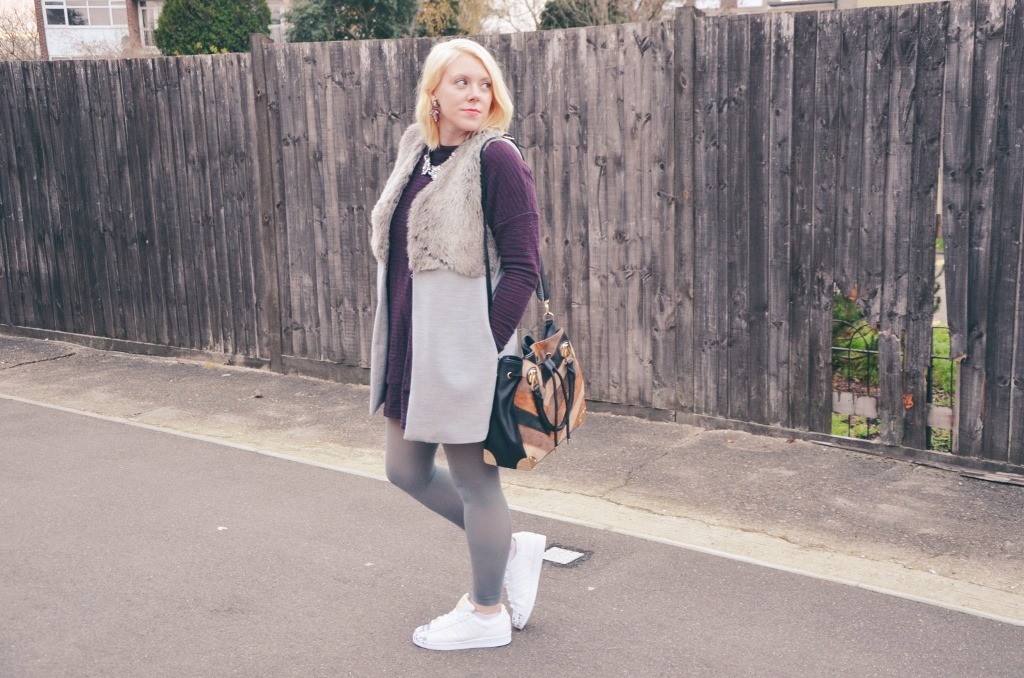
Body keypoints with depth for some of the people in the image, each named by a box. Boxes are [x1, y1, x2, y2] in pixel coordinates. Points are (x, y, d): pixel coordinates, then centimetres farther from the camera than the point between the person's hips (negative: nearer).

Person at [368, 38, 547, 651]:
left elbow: (522, 267, -16)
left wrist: (487, 349, -19)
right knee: (407, 469, 18)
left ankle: (486, 615, 25)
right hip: (411, 347, 9)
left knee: (473, 479, 5)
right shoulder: (418, 155, 8)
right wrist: (398, 343, 13)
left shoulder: (496, 159, -13)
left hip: (465, 350, -8)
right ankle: (513, 546, 35)